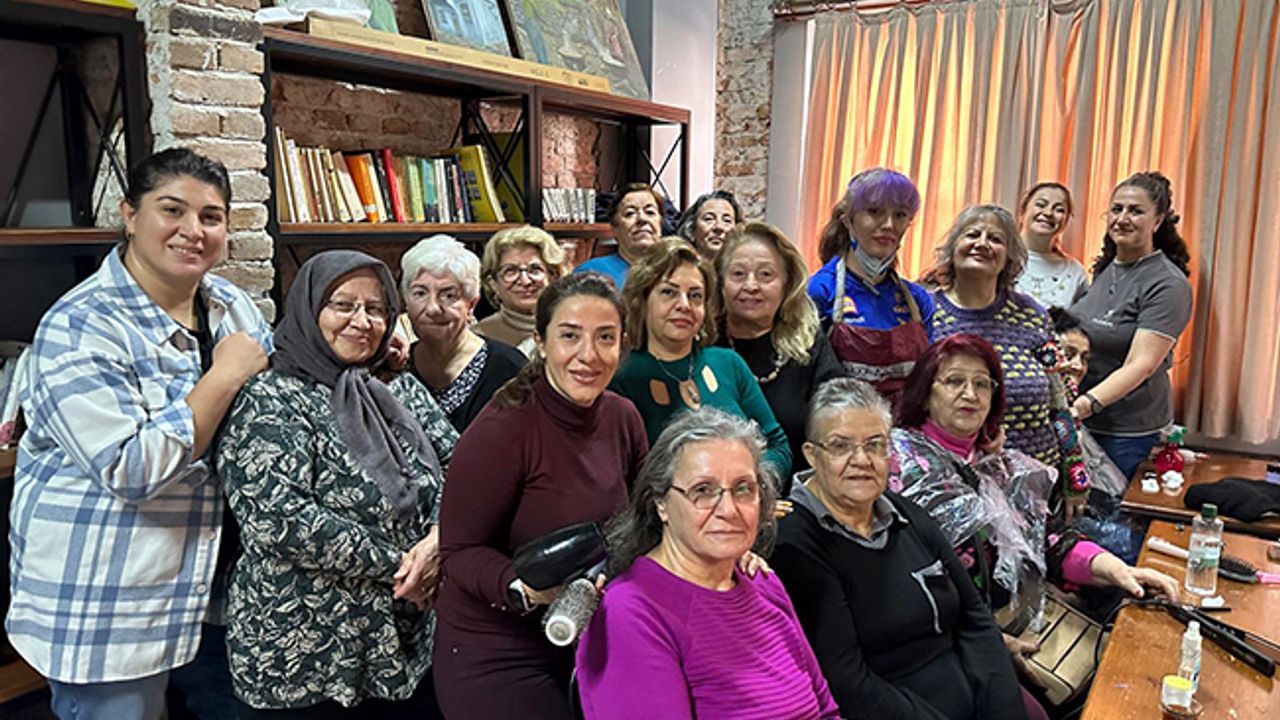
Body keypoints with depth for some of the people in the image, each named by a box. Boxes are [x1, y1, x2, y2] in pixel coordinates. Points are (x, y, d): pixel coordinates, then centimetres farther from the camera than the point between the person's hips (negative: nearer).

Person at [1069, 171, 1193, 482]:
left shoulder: (1168, 285, -12)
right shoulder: (1105, 267, 10)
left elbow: (1140, 366, -21)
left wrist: (1087, 404, -33)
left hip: (1127, 430, -6)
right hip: (1078, 421, 6)